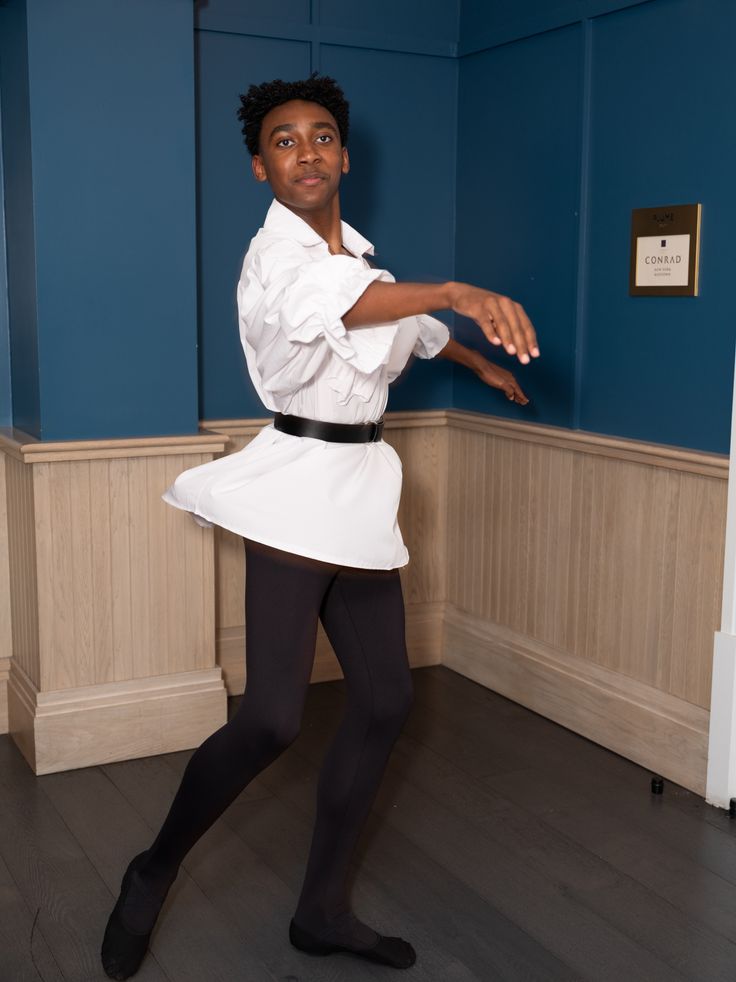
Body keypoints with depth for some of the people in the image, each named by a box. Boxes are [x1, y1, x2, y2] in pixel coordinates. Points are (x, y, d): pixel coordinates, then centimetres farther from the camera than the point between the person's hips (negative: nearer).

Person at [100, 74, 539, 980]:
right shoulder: (275, 256, -11)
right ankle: (153, 874, 12)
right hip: (297, 484, -8)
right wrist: (459, 293, -52)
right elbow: (344, 300, -35)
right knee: (271, 718, -16)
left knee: (384, 701, 8)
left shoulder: (357, 254, 15)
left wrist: (482, 362, 49)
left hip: (359, 490, 8)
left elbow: (415, 328, 35)